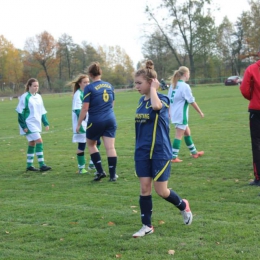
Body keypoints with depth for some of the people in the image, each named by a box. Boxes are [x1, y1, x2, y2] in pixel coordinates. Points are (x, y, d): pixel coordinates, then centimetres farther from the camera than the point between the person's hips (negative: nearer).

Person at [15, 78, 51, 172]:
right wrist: (23, 126, -15)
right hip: (29, 124, -7)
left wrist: (46, 123, 13)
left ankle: (29, 165, 19)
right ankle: (42, 165, -14)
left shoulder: (38, 97, 10)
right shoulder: (25, 97, -11)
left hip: (37, 124, 7)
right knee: (39, 141, -15)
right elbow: (20, 112, -11)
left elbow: (42, 111, 18)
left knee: (32, 143, 11)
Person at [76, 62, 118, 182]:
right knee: (110, 147, 2)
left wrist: (79, 124, -5)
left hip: (95, 121, -4)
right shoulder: (109, 86, 7)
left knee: (91, 144, 16)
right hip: (110, 120, 4)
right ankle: (113, 175, 1)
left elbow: (85, 108, -12)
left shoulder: (89, 88, -9)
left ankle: (100, 171, 7)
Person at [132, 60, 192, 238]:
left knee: (161, 190, 0)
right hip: (142, 152, 6)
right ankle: (147, 226, 12)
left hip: (160, 152, -6)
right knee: (145, 188, 3)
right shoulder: (142, 100, 8)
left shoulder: (163, 99, -12)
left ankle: (183, 206, 28)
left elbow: (156, 106, -39)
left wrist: (153, 88, -22)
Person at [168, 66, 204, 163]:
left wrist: (169, 112, 21)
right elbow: (192, 101, -11)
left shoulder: (173, 85, 8)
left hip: (174, 114, 8)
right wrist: (200, 112, -2)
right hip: (181, 115, -8)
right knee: (179, 136, -3)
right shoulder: (185, 86, -14)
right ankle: (174, 157, -2)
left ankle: (194, 152, 30)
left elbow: (168, 100, 11)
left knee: (187, 132, 19)